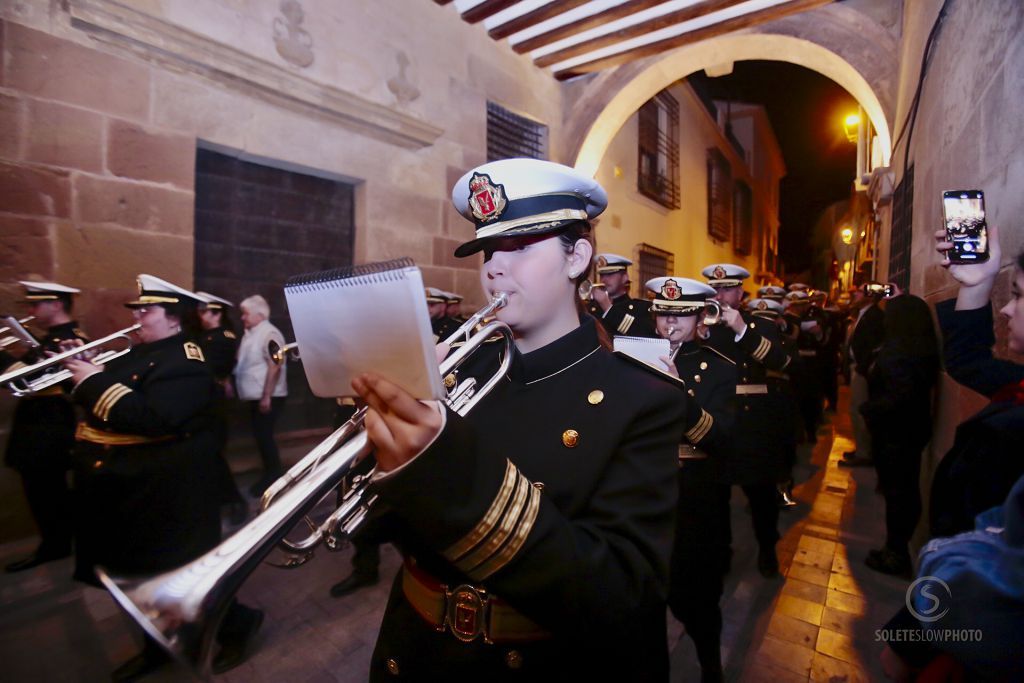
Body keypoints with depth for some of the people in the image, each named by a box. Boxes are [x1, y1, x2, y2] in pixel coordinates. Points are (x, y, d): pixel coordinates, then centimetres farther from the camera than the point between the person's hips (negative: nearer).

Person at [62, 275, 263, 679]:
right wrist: (84, 372, -1)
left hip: (161, 495, -10)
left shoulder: (185, 362, -20)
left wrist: (96, 380, -22)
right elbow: (100, 400, 16)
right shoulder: (143, 353, 12)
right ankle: (161, 645, 41)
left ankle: (238, 623, 23)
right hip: (127, 491, 10)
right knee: (138, 572, 22)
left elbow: (151, 419, -31)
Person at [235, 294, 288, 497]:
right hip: (255, 396, 9)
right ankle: (271, 475, 25)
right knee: (261, 435, 13)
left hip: (267, 397, -9)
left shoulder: (269, 334, -15)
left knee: (264, 436, -5)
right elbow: (246, 365, 19)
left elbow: (274, 366, -22)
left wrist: (266, 396, -24)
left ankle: (273, 478, 8)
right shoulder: (250, 334, 13)